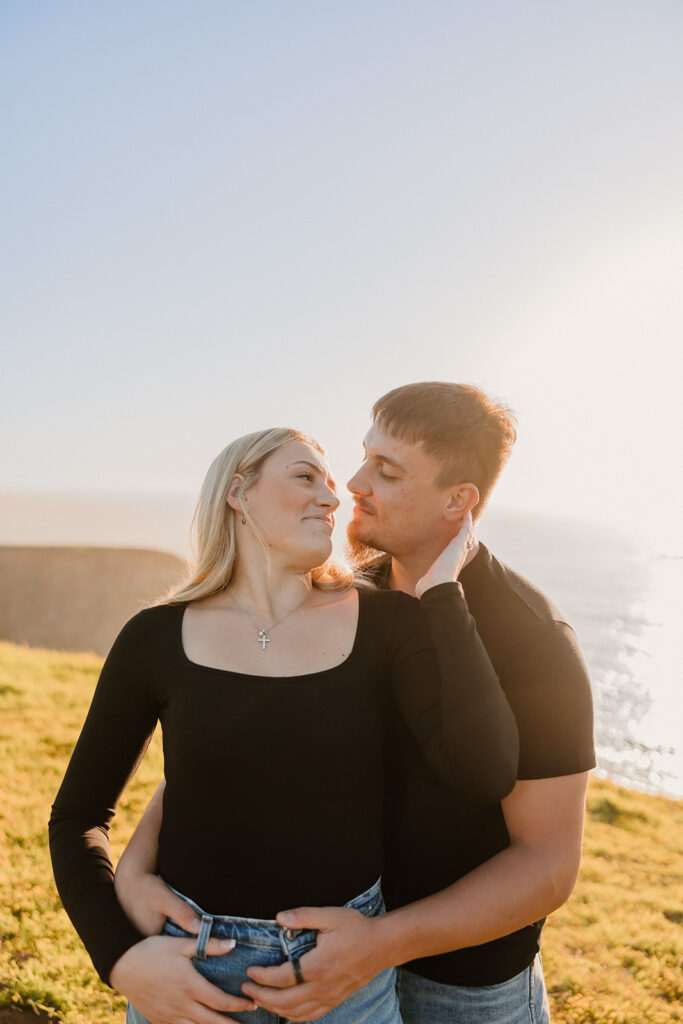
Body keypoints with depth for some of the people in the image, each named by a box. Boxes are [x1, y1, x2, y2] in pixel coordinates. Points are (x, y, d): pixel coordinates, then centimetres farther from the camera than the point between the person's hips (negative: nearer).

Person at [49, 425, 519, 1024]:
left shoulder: (386, 624, -8)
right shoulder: (156, 638, -7)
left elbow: (485, 773, -22)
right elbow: (78, 817, 2)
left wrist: (440, 591, -19)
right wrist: (119, 957, -11)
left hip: (349, 971, 1)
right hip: (190, 966, 0)